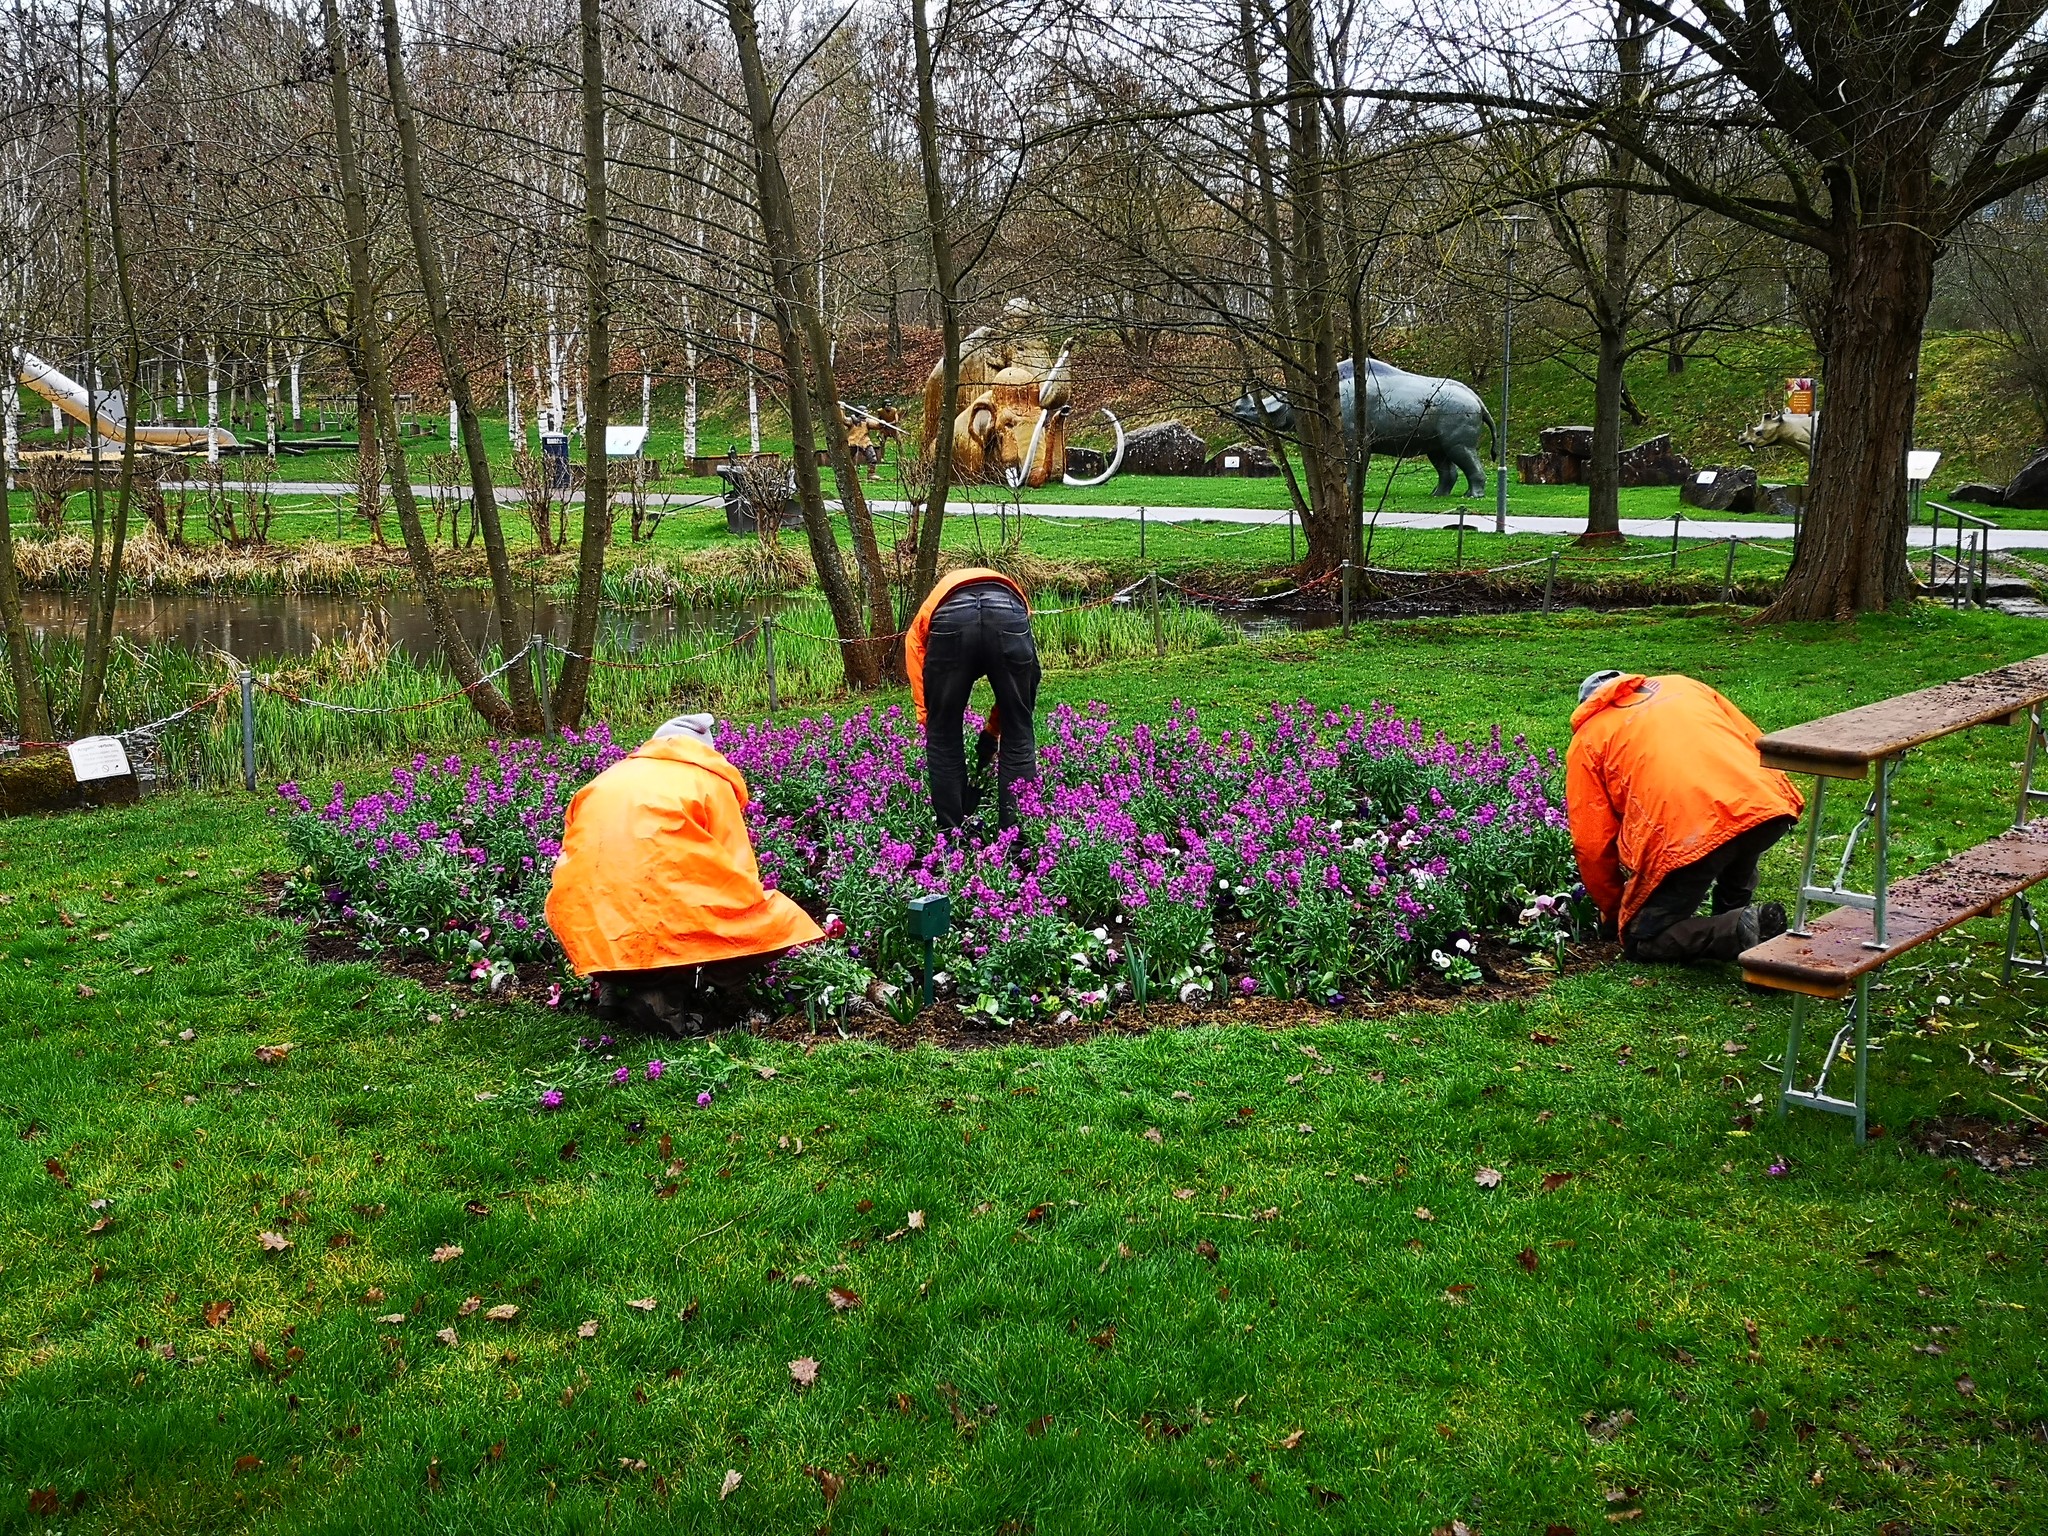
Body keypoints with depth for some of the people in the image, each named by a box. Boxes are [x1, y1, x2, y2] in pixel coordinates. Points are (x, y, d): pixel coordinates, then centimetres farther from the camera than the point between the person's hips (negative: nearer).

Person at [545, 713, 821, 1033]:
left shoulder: (607, 778, 24)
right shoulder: (710, 780, 12)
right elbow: (737, 878, 8)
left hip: (589, 930, 6)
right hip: (669, 921, -6)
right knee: (780, 921, 13)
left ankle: (618, 983, 11)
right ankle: (670, 994, -2)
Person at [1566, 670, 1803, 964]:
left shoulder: (1586, 740, 21)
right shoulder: (1683, 686, 33)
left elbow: (1592, 844, 15)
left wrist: (1614, 914, 30)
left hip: (1689, 833, -5)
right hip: (1769, 806, 5)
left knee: (1642, 940, 11)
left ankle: (1739, 931, -10)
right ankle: (1736, 913, 20)